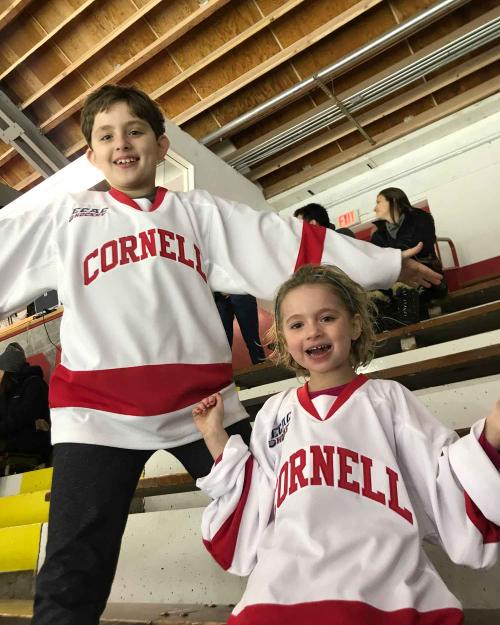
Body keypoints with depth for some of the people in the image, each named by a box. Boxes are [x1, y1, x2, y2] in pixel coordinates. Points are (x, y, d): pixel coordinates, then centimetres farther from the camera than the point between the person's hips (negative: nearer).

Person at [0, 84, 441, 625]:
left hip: (202, 402, 1)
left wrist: (387, 261, 5)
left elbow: (285, 242, 8)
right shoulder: (63, 218, 14)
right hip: (97, 412, 0)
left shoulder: (201, 211, 13)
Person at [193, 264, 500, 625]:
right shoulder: (274, 413, 17)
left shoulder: (388, 398, 11)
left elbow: (443, 488, 4)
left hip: (382, 588, -1)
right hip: (283, 590, 1)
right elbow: (253, 514, 15)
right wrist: (216, 438, 12)